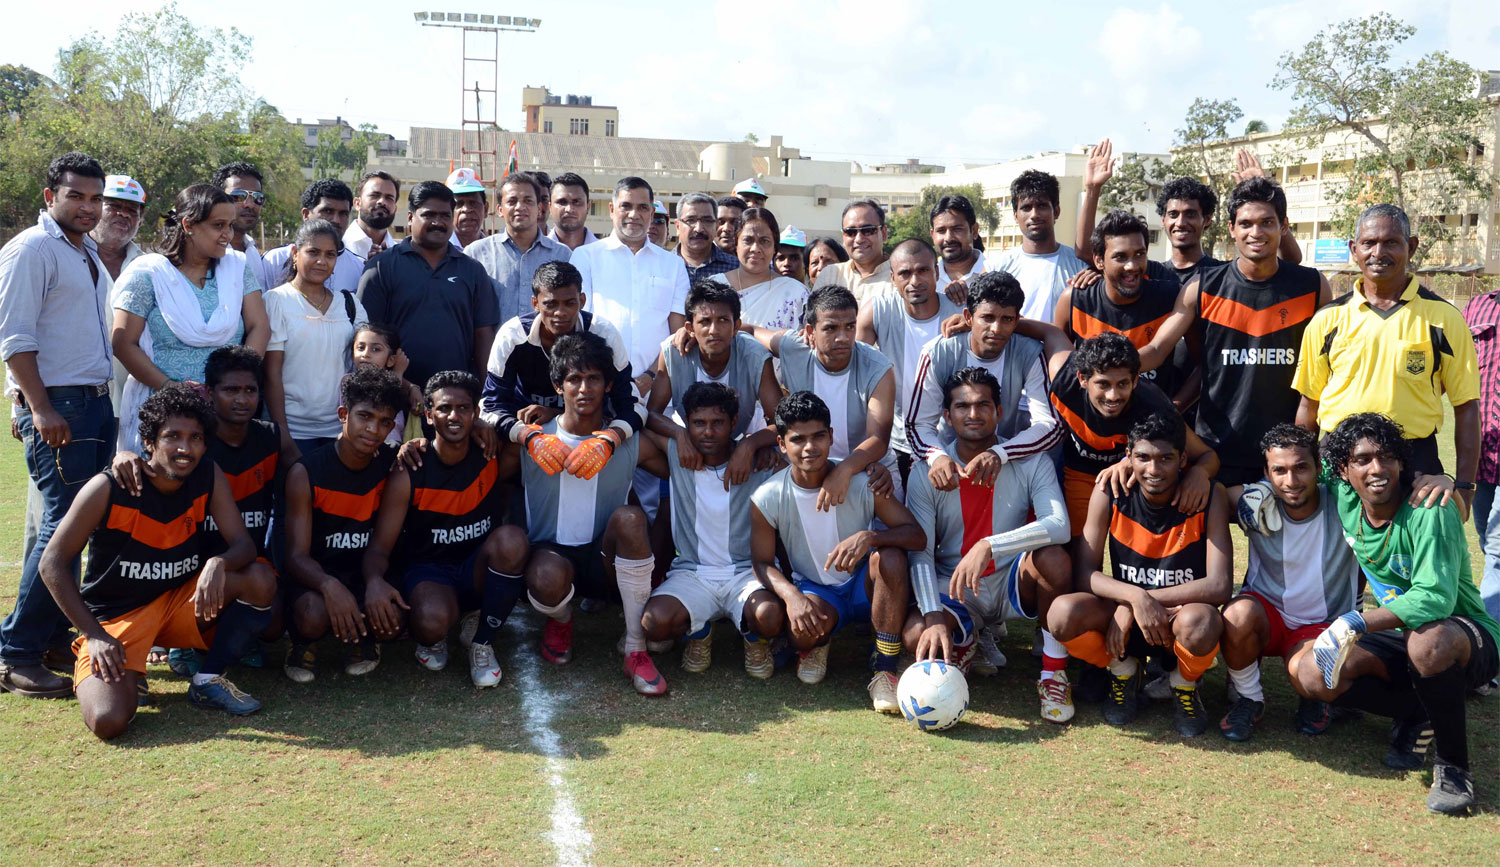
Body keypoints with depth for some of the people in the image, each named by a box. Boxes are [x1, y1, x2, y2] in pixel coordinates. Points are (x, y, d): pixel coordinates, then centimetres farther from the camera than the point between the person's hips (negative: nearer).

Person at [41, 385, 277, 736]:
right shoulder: (108, 489, -18)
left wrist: (218, 563, -35)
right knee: (109, 721, -27)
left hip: (181, 602, 4)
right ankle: (127, 675, 10)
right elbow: (52, 563, -13)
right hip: (116, 615, -3)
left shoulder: (209, 478, -7)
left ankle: (209, 681, -5)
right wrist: (94, 635, -17)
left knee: (260, 579, -22)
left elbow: (243, 544, -9)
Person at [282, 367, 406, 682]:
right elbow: (297, 554, -16)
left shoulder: (391, 465, -2)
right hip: (316, 574, -2)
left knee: (392, 618, -30)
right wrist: (329, 585, -38)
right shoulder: (306, 473, -11)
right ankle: (303, 643, 4)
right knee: (314, 616, -36)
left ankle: (363, 640, 8)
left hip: (368, 573, 2)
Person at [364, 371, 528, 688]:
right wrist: (375, 582, -33)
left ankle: (483, 643, -12)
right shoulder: (409, 473, -11)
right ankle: (432, 638, 5)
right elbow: (379, 546, -11)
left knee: (511, 538, -32)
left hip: (478, 572, 3)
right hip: (427, 570, -2)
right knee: (432, 619, -38)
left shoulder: (491, 457, -5)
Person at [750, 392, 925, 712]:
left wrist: (870, 536, -39)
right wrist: (791, 596, -26)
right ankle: (816, 646, 7)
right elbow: (762, 562, -4)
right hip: (815, 591, 0)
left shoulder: (862, 482, -16)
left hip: (865, 586, 0)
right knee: (803, 629, -36)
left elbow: (917, 535, -18)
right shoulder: (767, 498, -13)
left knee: (891, 557, -34)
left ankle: (884, 667, -20)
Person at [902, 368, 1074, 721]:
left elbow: (1059, 526, -26)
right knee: (916, 635, -30)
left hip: (1013, 584, 0)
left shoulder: (1030, 462, -9)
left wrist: (988, 547, -39)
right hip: (954, 589, 0)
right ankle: (962, 641, 11)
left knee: (1053, 558, -32)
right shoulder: (928, 473, -7)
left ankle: (1054, 673, -13)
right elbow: (920, 553, -13)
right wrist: (934, 616, -29)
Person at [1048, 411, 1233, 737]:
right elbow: (1084, 573, -12)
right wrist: (1135, 597, -31)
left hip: (1178, 614, -1)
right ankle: (1123, 670, 5)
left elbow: (1218, 586, -20)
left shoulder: (1209, 497, -14)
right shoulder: (1110, 494, -10)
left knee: (1199, 622, -38)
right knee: (1062, 614, -30)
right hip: (1124, 615, 2)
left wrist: (1139, 602, -23)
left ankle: (1185, 684, 1)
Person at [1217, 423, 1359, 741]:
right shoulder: (1257, 503, -13)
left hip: (1323, 626, -1)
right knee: (1238, 614, -35)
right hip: (1265, 615, 1)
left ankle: (1313, 699, 8)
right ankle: (1248, 699, -5)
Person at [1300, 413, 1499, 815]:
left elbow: (1436, 598, -35)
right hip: (1396, 635, 6)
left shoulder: (1429, 513, -25)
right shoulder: (1344, 500, -6)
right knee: (1313, 677, -18)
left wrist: (1354, 623, -41)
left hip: (1467, 636, -6)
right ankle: (1417, 716, 5)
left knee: (1425, 641, -42)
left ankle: (1453, 766, -17)